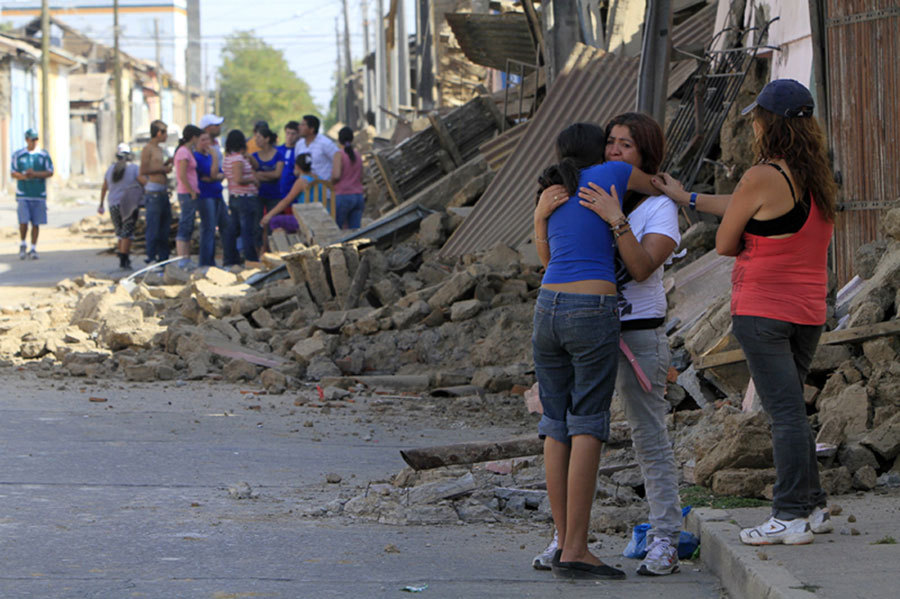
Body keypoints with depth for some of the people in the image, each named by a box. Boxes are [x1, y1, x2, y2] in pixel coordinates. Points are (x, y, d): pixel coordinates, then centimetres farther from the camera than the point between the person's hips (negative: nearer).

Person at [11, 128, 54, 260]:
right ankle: (22, 246, 13)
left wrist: (35, 174, -14)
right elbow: (14, 173, 3)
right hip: (23, 195, -1)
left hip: (39, 195, 1)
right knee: (23, 222, -9)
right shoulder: (18, 155, 5)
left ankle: (33, 249, 11)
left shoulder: (44, 155, 5)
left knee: (36, 223, 1)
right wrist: (24, 176, -16)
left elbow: (50, 172, 0)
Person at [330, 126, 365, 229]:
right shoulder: (358, 156, 11)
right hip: (358, 197, 6)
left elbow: (336, 175, -19)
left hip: (343, 197, -6)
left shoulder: (339, 155, -8)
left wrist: (331, 183, 1)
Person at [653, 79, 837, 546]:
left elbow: (725, 243, -5)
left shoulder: (762, 178, -15)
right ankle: (813, 507, 19)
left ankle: (791, 516, -4)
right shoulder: (817, 178, 8)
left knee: (785, 411, -6)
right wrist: (687, 199, 23)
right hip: (808, 310, 7)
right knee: (788, 409, 17)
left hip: (762, 310, -7)